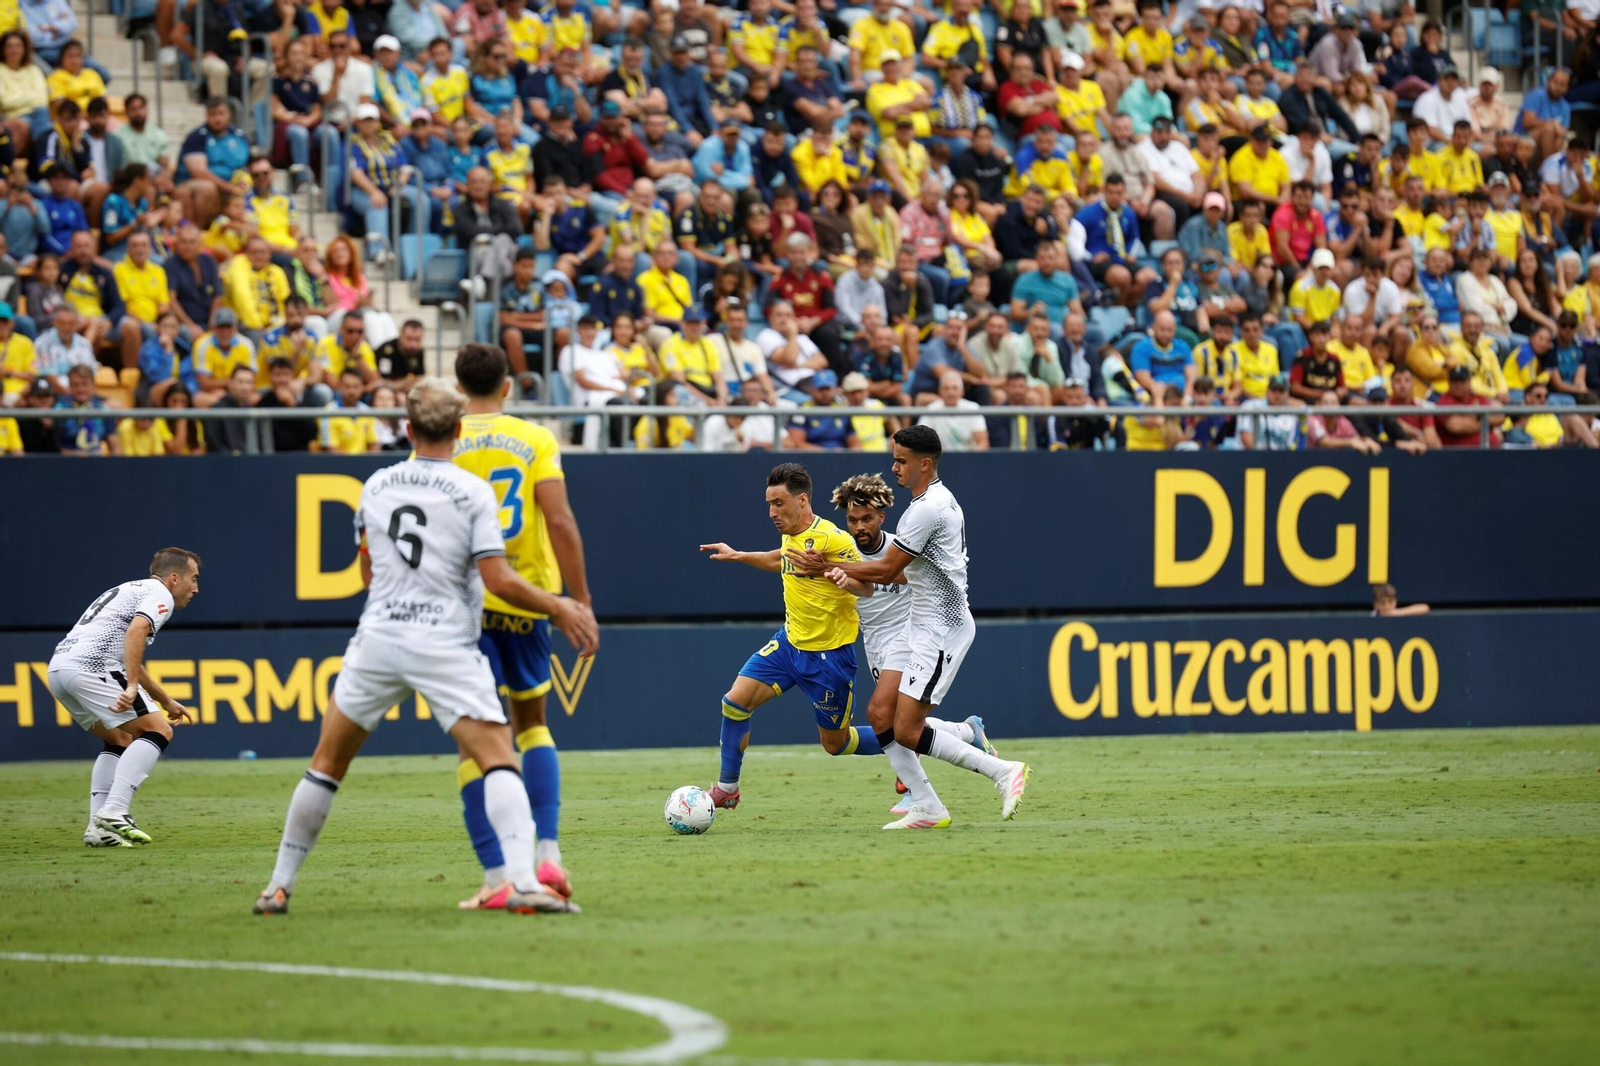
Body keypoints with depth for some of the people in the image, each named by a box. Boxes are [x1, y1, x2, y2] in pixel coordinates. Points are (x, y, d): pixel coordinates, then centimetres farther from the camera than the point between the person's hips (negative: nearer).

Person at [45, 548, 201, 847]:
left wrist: (166, 702, 51)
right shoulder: (160, 594, 3)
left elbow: (130, 660, 44)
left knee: (119, 740, 23)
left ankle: (98, 827, 12)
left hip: (57, 666, 10)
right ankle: (114, 812, -20)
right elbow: (135, 631, -19)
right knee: (158, 731, -7)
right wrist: (132, 687, -25)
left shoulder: (132, 590, 33)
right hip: (90, 665, -10)